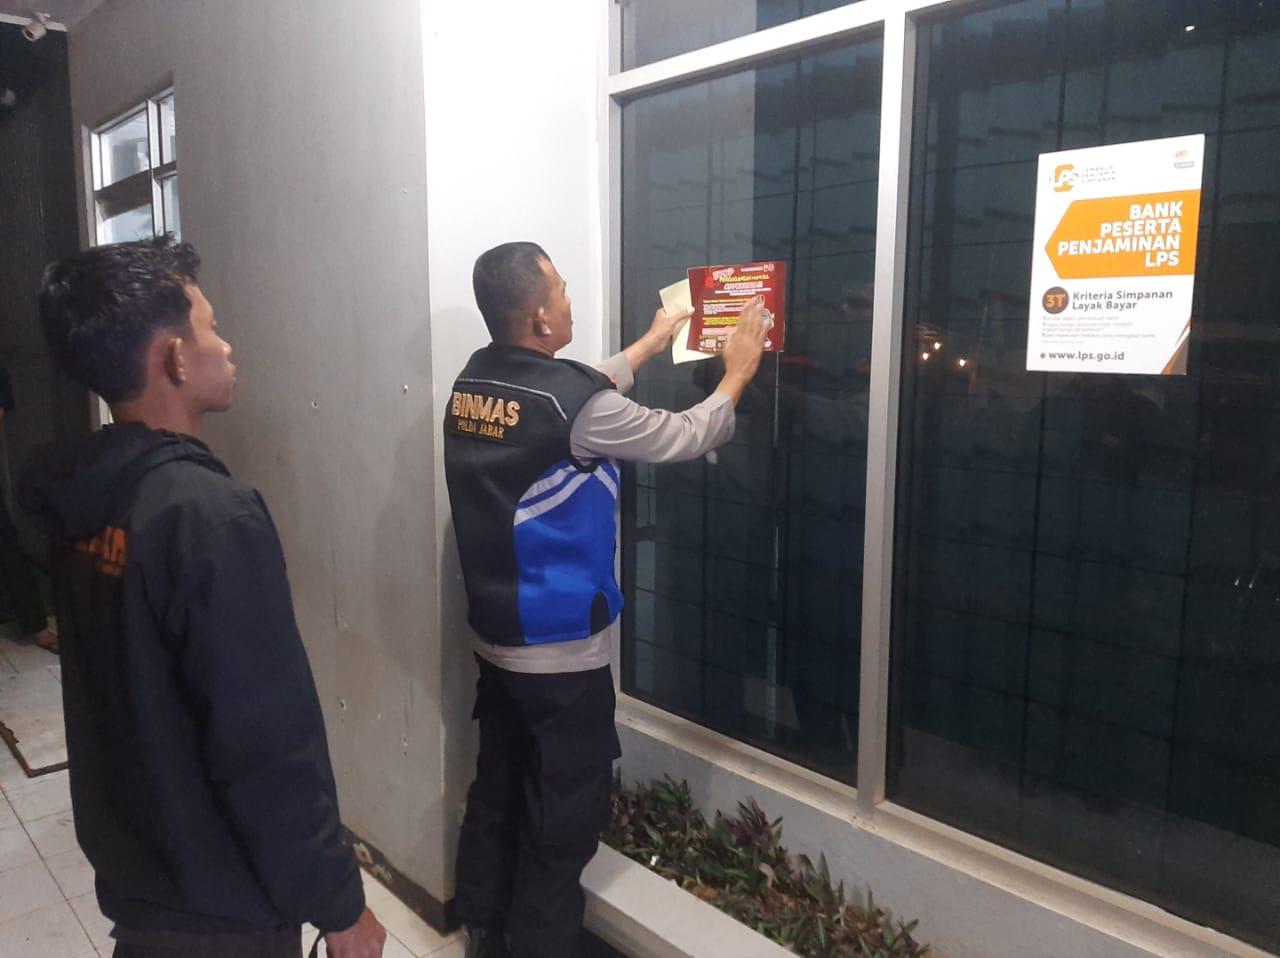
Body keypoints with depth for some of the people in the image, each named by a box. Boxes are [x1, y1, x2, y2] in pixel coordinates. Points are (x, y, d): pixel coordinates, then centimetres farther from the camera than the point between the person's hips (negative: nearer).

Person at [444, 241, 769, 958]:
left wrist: (651, 343, 27)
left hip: (495, 639, 8)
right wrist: (738, 371, 8)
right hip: (561, 652, -8)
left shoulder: (473, 383, 1)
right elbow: (687, 438, -9)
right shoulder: (574, 402, -22)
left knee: (496, 797, 21)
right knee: (563, 825, 8)